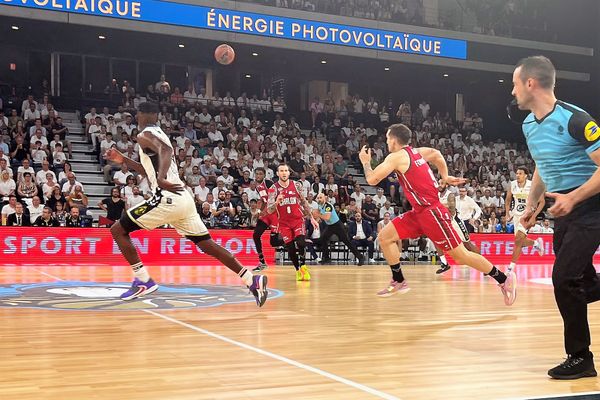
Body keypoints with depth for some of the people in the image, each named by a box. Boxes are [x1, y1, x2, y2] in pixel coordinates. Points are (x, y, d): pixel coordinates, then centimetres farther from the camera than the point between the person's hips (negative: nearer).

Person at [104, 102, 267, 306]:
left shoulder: (145, 135, -3)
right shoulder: (158, 135, 25)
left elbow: (167, 150, -26)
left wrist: (161, 179, -39)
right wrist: (123, 160, 35)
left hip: (167, 198, -9)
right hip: (182, 199, 9)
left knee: (118, 230, 2)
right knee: (207, 244, 10)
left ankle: (143, 280, -3)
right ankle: (252, 280, 3)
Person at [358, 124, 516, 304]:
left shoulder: (395, 157, -13)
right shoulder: (415, 151, 13)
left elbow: (372, 179, -16)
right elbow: (437, 154, 25)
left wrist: (365, 162, 3)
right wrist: (445, 177, 27)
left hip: (431, 211, -9)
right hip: (419, 211, 9)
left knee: (460, 255, -4)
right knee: (385, 237, 4)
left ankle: (504, 279, 6)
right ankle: (399, 282, 11)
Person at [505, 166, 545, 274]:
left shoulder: (532, 186, -14)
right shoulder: (512, 185, -3)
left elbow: (542, 202, -7)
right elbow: (508, 200, 12)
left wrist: (534, 216, -15)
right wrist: (507, 214, 1)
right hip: (516, 215, 5)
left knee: (518, 241, -15)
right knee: (521, 242, 13)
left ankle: (511, 267, -10)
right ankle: (536, 242, 44)